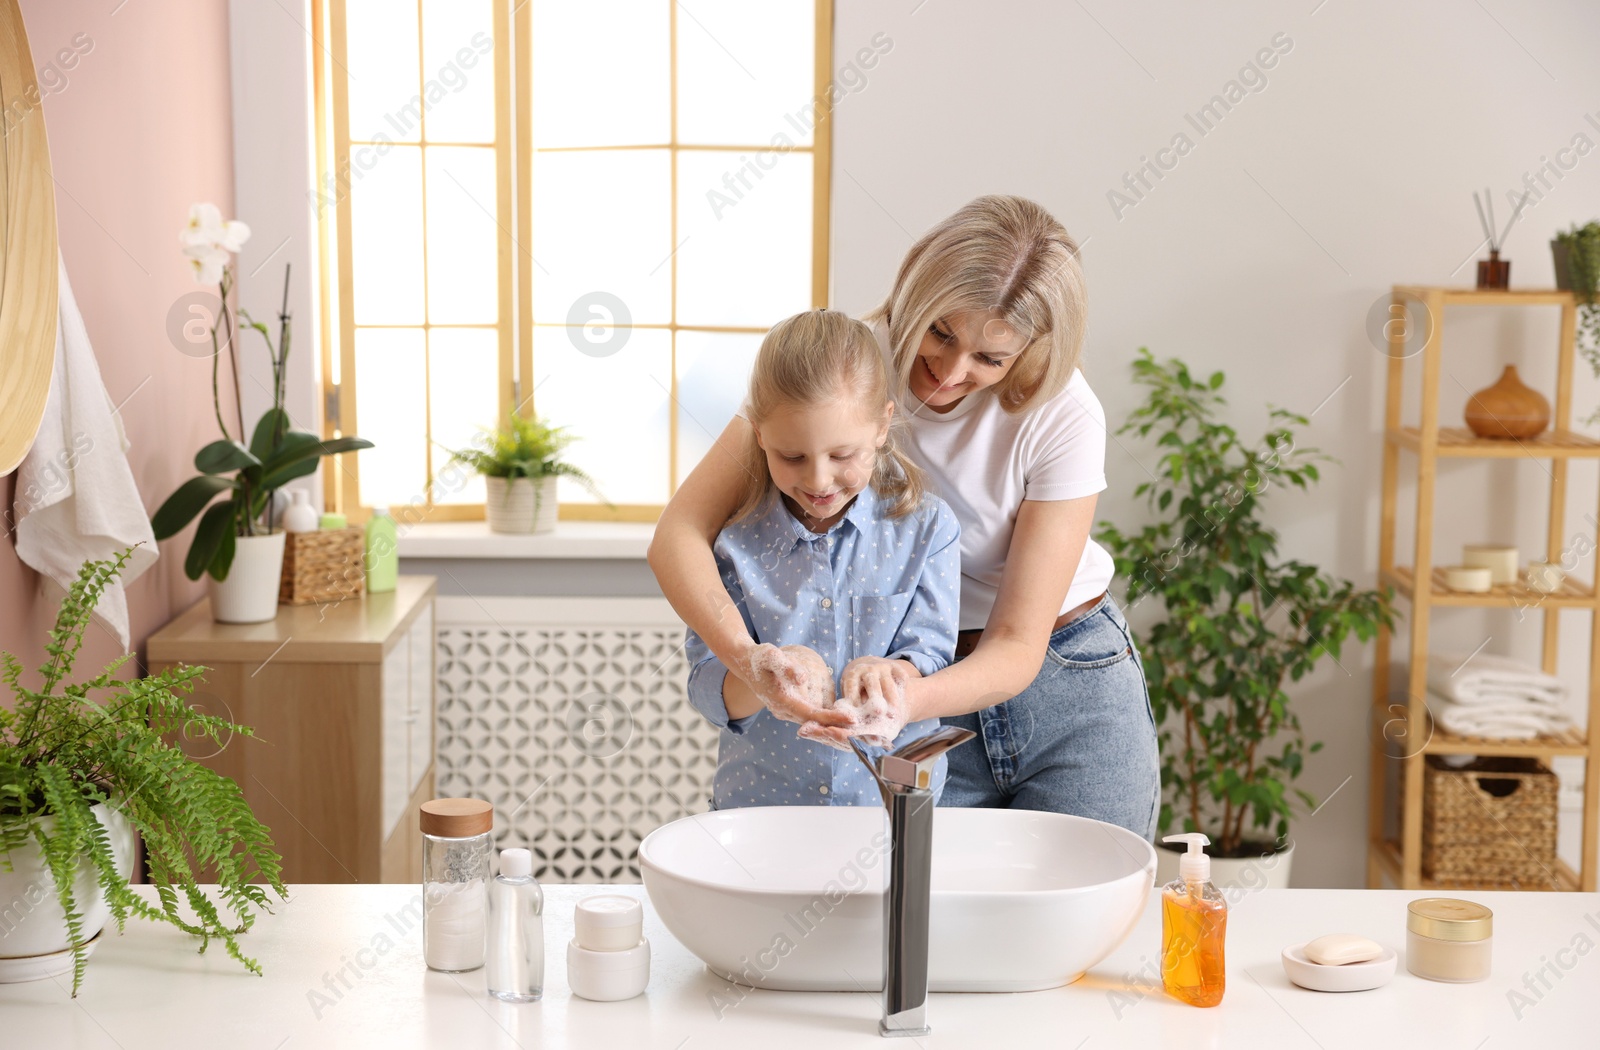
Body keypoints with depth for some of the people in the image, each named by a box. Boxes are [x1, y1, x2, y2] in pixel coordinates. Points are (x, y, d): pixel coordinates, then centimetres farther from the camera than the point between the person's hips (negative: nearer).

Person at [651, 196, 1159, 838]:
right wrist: (750, 657, -43)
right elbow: (680, 532, -24)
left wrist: (913, 701, -42)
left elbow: (1018, 645, -21)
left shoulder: (1064, 417, -21)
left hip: (1071, 691, 0)